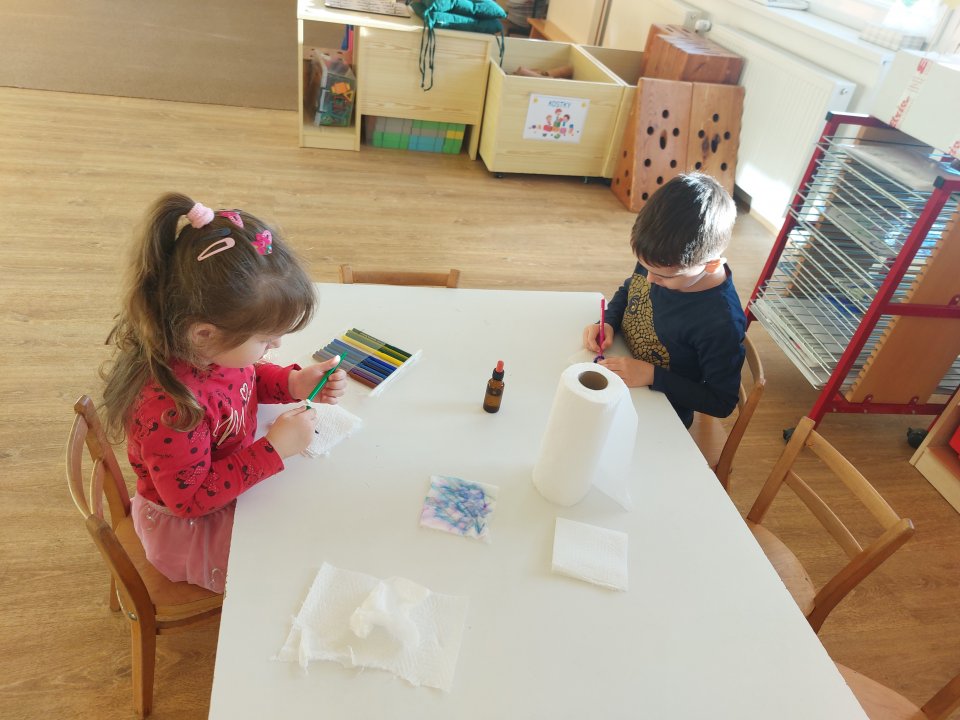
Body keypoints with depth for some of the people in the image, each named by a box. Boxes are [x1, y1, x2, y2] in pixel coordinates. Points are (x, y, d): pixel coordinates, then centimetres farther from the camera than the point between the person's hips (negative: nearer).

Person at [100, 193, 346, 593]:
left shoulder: (217, 347, -16)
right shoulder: (170, 408, -40)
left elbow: (248, 378, 7)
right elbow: (190, 498, -29)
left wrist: (292, 382, -12)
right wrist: (272, 450, -31)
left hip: (229, 482, 7)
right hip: (187, 527, -7)